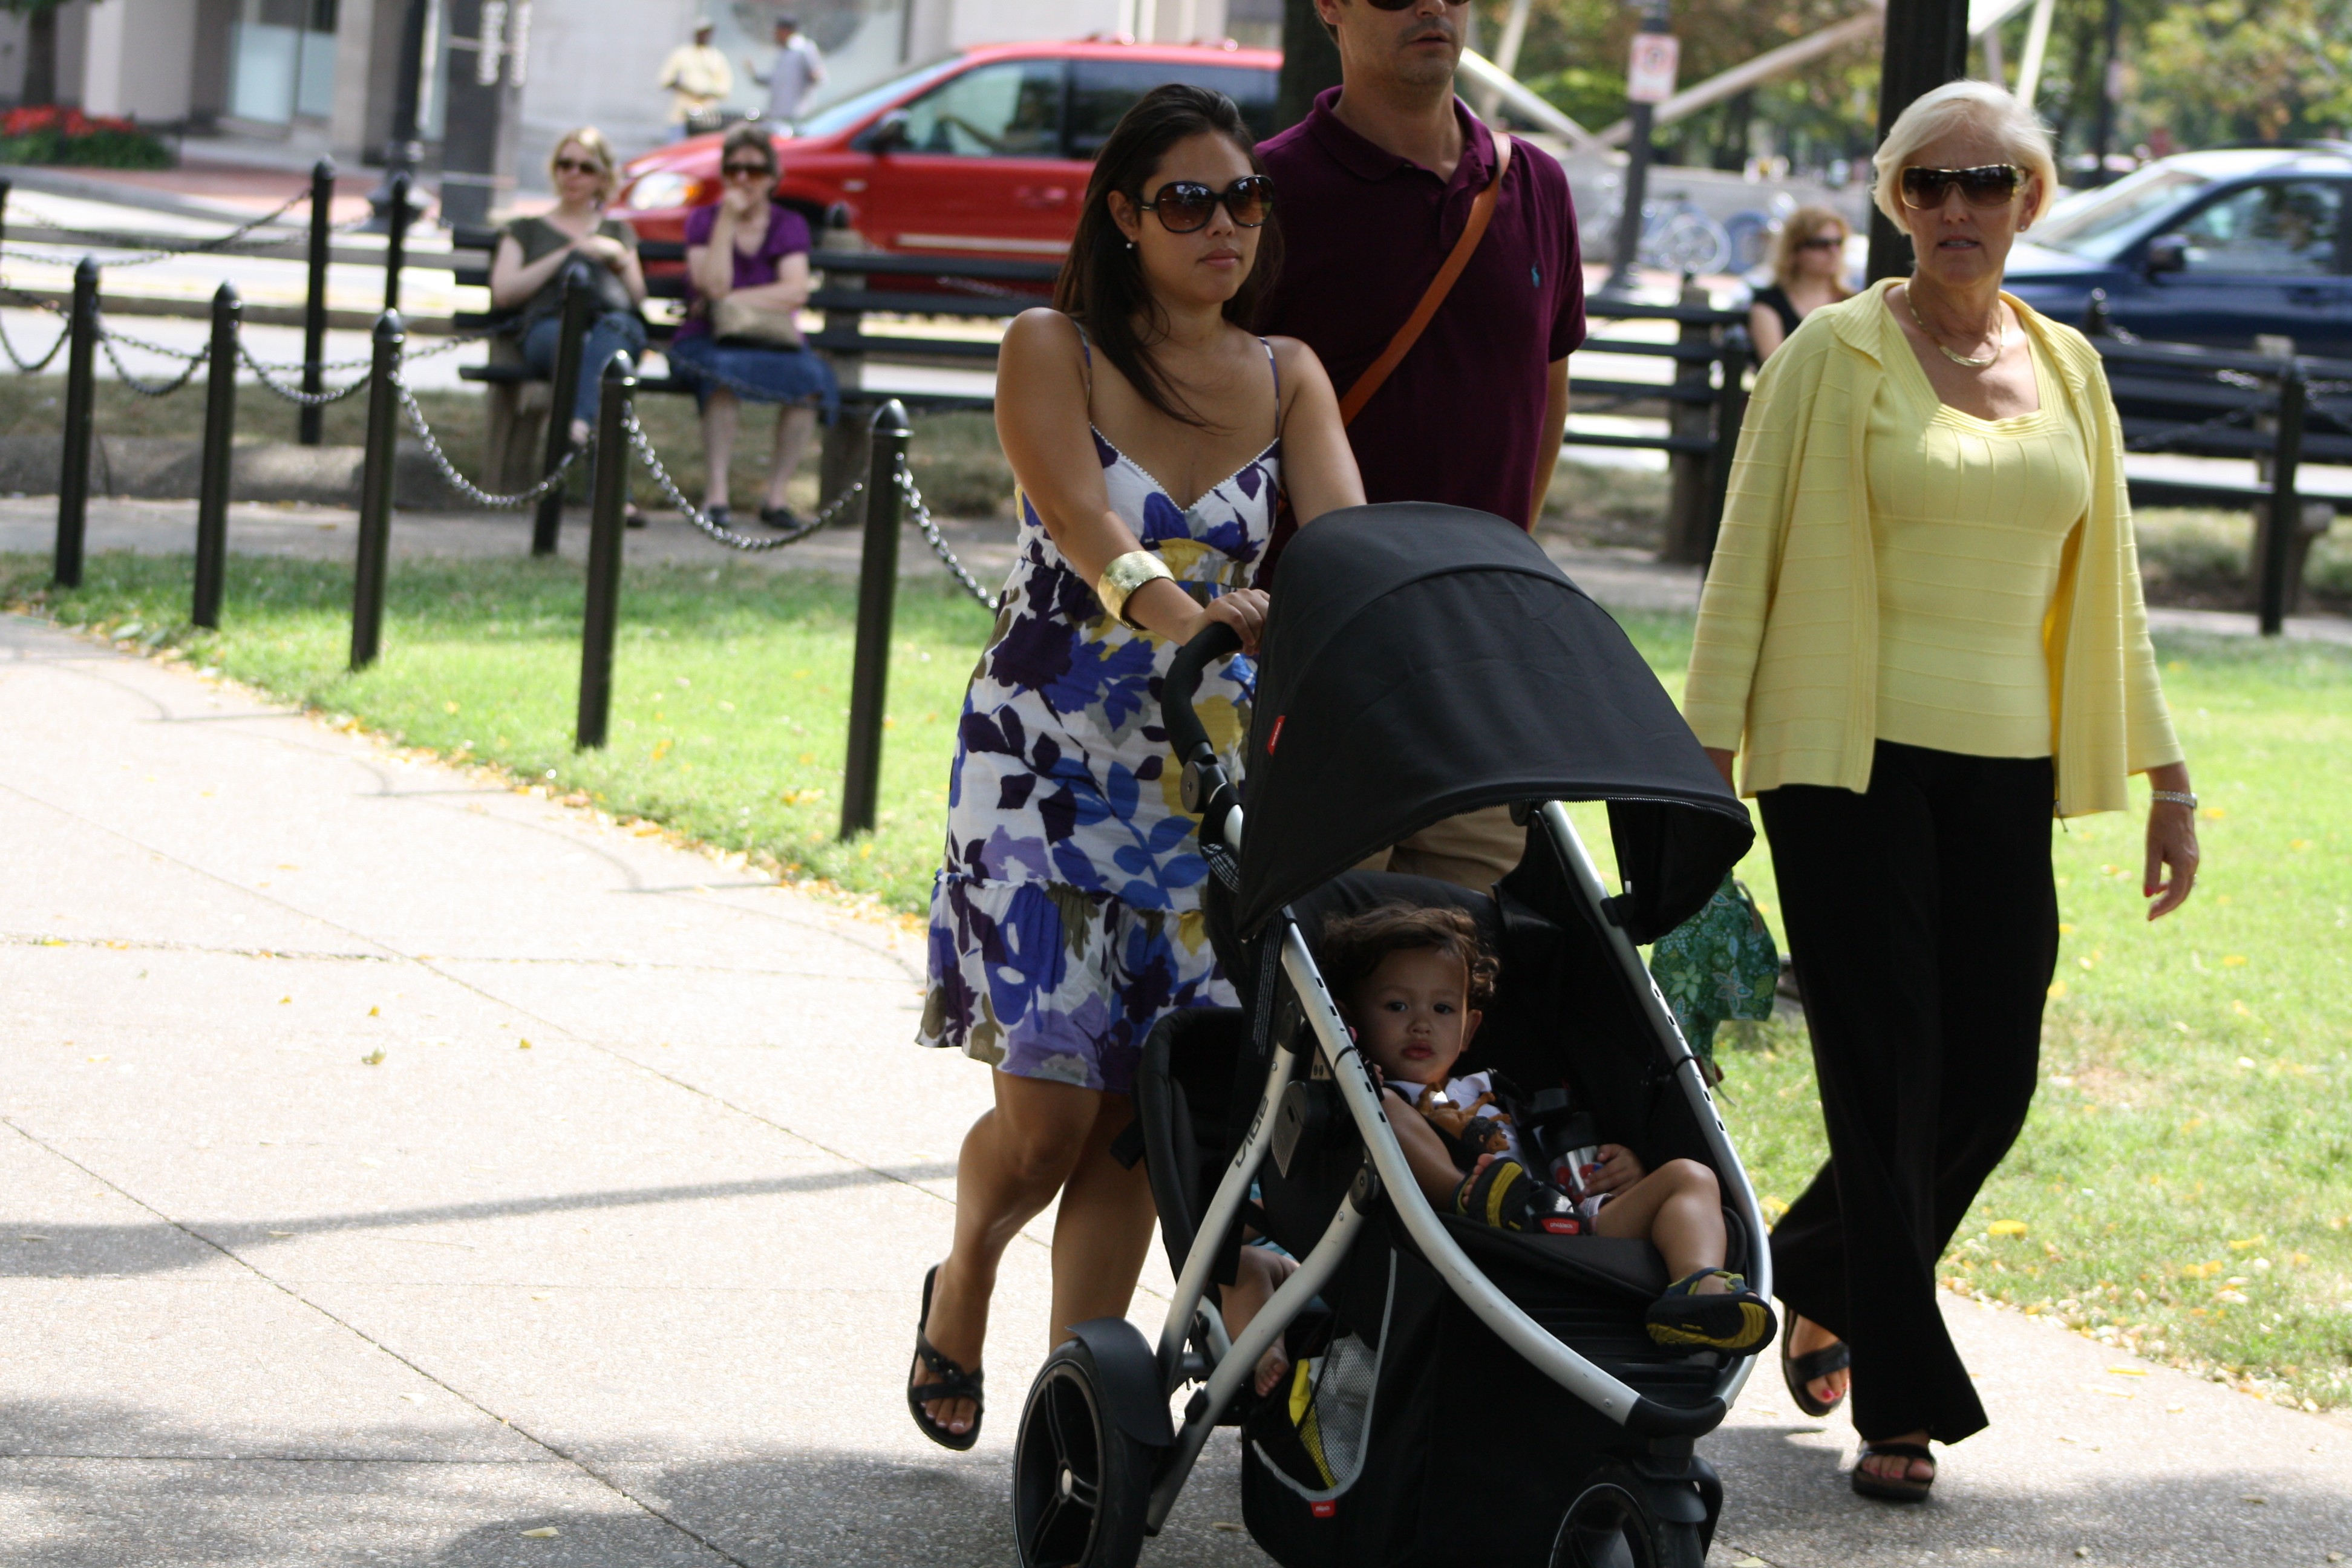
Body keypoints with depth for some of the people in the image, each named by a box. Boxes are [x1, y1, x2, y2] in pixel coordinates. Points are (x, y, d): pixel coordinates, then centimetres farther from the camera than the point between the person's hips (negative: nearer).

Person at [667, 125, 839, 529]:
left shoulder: (789, 226, 9)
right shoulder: (703, 220, 7)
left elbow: (796, 293, -8)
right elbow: (714, 285, -11)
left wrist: (729, 300, -14)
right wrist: (727, 220, -11)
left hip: (773, 343, 2)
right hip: (709, 341, -2)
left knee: (809, 375, -33)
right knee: (725, 370, -38)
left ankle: (775, 495, -23)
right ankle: (715, 495, -35)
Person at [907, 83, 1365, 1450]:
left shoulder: (1288, 377, 7)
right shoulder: (1052, 352, -4)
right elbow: (1091, 534, -21)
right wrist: (1180, 607, -41)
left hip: (1210, 774, 3)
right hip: (1043, 761, -3)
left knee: (1139, 1107, -1)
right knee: (1049, 1104, -8)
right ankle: (965, 1278, 22)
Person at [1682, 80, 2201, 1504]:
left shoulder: (2066, 369, 12)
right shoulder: (1841, 353, -2)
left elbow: (2106, 587, 17)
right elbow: (1749, 563, -3)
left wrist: (2165, 775, 15)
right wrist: (1705, 754, -9)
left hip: (2005, 769, 5)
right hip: (1851, 758, -5)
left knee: (1992, 1078, 3)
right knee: (1891, 1077, -6)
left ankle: (1822, 1278, 29)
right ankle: (1902, 1405, 2)